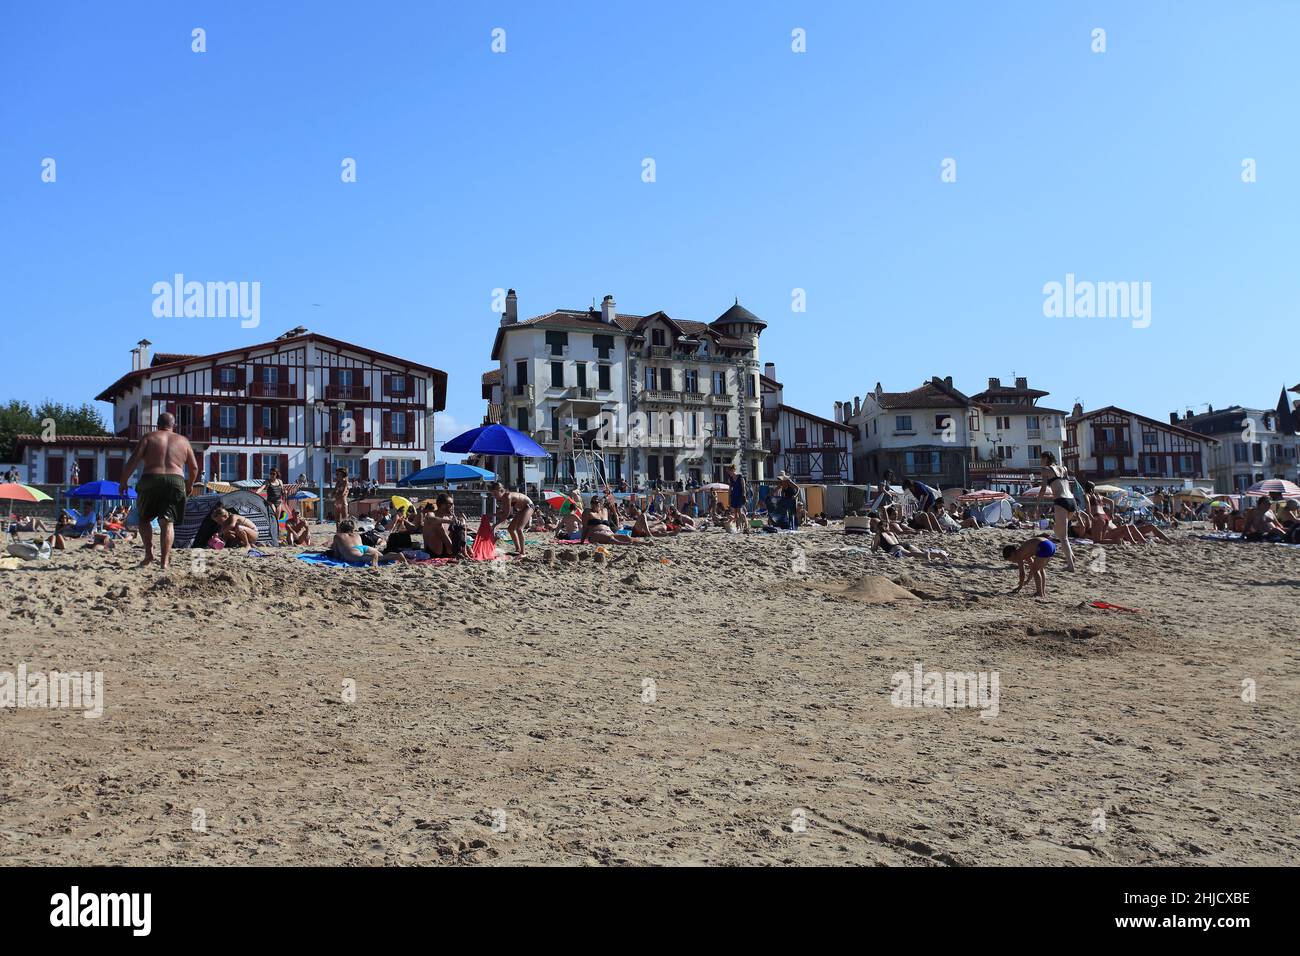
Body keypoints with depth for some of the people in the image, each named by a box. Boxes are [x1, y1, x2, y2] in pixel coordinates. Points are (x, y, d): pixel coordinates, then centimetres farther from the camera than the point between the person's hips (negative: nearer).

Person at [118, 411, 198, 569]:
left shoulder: (149, 437, 9)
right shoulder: (183, 440, 15)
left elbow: (133, 461, -1)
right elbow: (194, 467, 15)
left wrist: (123, 482, 7)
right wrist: (190, 485, 31)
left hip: (151, 480, -1)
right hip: (176, 482, 1)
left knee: (144, 518, 18)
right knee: (167, 522, 0)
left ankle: (149, 553, 6)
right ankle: (164, 561, -10)